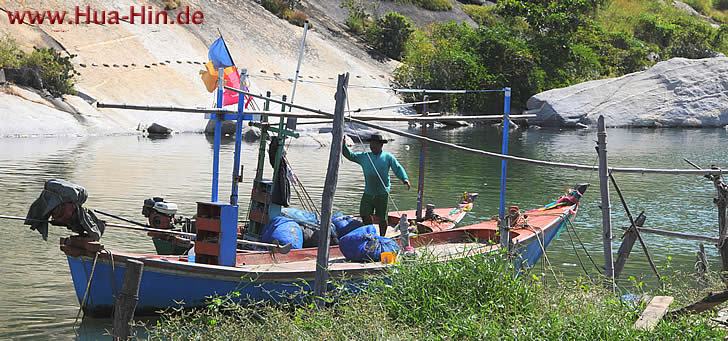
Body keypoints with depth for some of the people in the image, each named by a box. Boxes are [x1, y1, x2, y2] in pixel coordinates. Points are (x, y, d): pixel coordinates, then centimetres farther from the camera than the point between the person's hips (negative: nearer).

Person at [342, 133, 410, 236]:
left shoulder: (388, 157, 2)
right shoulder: (364, 156, 10)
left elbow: (398, 168, -2)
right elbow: (350, 155, 11)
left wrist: (405, 179, -17)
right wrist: (343, 146, -5)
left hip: (382, 194, -3)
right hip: (368, 193, 3)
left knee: (382, 218, 3)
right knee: (364, 214, -1)